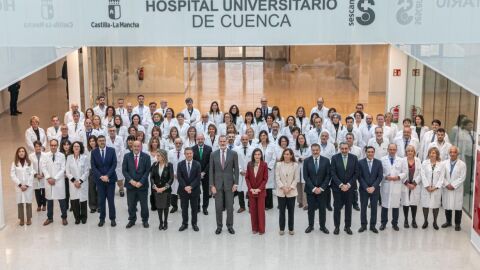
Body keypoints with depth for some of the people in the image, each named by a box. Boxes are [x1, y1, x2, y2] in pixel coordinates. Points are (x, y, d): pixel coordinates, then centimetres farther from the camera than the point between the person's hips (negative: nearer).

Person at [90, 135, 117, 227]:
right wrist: (101, 176, -14)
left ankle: (112, 218, 12)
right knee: (101, 200, 5)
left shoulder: (112, 150, 0)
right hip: (99, 179, 1)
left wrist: (107, 175, -14)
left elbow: (114, 164, -5)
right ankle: (102, 218, 15)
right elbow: (93, 166, -2)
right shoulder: (94, 152, 2)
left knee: (111, 199, 2)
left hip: (110, 178, -1)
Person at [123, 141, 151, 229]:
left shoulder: (146, 157, -2)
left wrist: (141, 182, -13)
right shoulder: (127, 156, 2)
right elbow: (124, 170, -1)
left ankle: (145, 220, 21)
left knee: (144, 204, 6)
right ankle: (132, 220, 22)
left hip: (142, 185, -1)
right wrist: (131, 180, -12)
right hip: (130, 184, 1)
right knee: (131, 204, 7)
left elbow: (147, 171, -5)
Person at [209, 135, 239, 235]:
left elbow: (236, 169, 1)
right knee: (218, 207, 5)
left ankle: (230, 226, 18)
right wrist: (212, 185, -3)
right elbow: (211, 171, 3)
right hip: (217, 184, 1)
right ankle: (219, 226, 16)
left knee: (230, 207, 5)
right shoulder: (213, 154, 2)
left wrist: (235, 183, -5)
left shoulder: (233, 154, -1)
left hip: (229, 183, -1)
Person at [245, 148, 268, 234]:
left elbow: (265, 178, -6)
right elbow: (247, 177, 2)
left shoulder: (264, 164, -7)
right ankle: (254, 228, 15)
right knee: (253, 210, 6)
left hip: (260, 191, -2)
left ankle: (261, 229, 7)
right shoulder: (249, 164, 0)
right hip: (251, 191, 2)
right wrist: (250, 188, -8)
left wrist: (259, 189, -13)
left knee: (261, 210, 0)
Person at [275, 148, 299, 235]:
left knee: (291, 211, 6)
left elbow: (296, 178, -2)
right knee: (282, 210, 5)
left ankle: (291, 229, 17)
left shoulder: (295, 165, -3)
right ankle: (282, 229, 14)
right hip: (281, 191, 0)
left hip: (291, 191, 0)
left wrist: (290, 187, -11)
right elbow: (277, 178, -2)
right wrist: (283, 187, -12)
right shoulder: (279, 164, -1)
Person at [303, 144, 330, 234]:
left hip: (322, 189, 0)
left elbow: (328, 176, -3)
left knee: (322, 208, 6)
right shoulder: (306, 161, -2)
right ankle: (310, 226, 19)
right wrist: (313, 188, -13)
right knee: (311, 208, 7)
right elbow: (306, 176, -5)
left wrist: (321, 188, -11)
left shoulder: (326, 160, -1)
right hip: (310, 189, 0)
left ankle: (322, 226, 18)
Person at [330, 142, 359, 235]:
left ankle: (348, 226, 17)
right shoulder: (334, 158, -4)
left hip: (349, 187, 1)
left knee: (348, 208, 7)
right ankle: (337, 226, 13)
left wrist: (348, 185, -10)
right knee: (337, 207, 2)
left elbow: (356, 173, -1)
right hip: (337, 187, -1)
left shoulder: (354, 158, 0)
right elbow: (333, 173, -7)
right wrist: (341, 185, -14)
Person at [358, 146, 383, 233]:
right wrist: (366, 187, -13)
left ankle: (373, 225, 14)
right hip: (364, 189, -1)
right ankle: (363, 225, 15)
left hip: (375, 189, 1)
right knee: (363, 207, 5)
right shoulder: (361, 162, -3)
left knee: (374, 207, 6)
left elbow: (380, 176, -3)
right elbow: (359, 177, -5)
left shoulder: (378, 163, 1)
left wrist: (373, 187, -13)